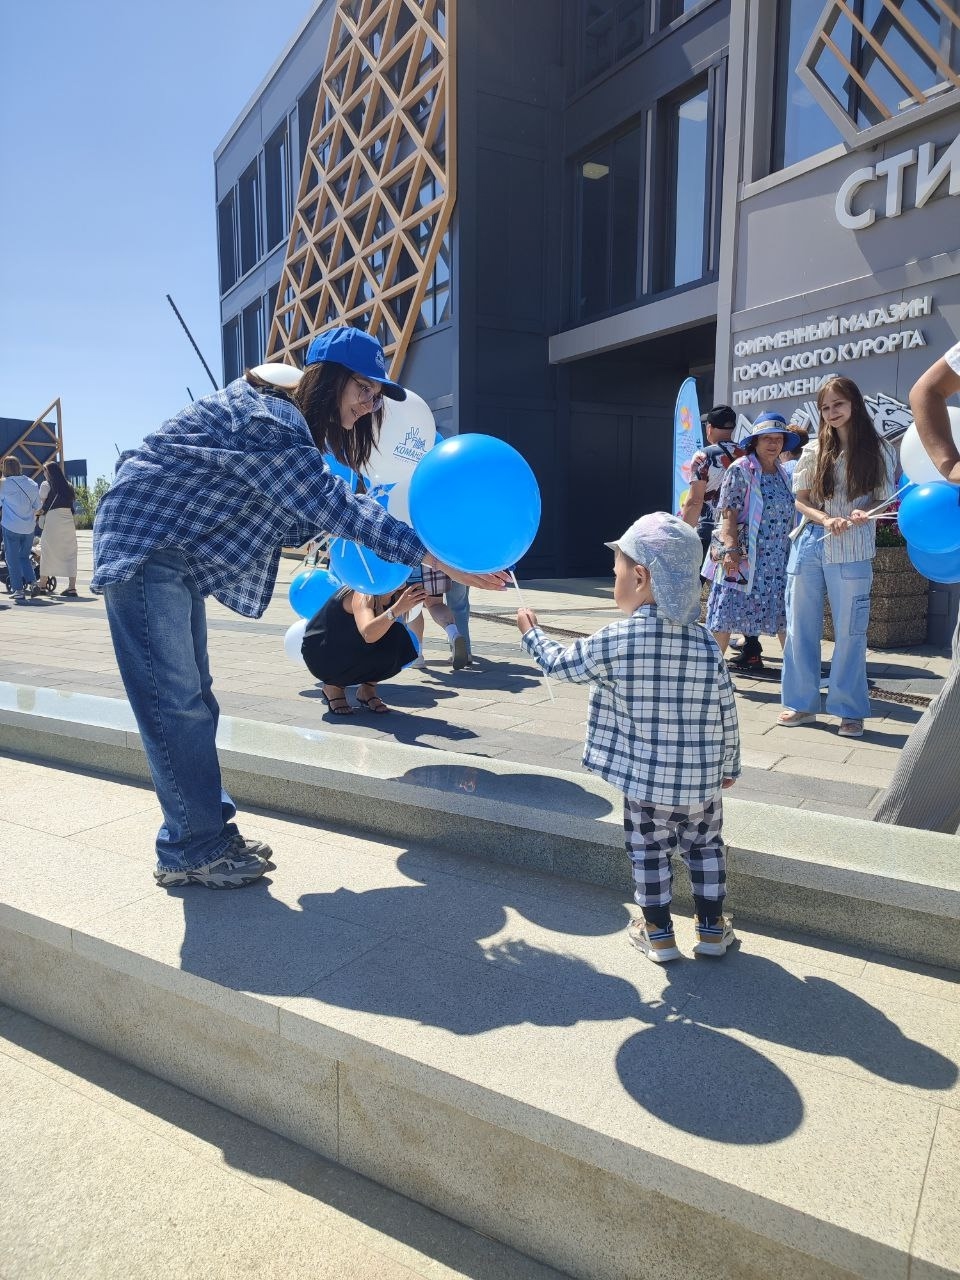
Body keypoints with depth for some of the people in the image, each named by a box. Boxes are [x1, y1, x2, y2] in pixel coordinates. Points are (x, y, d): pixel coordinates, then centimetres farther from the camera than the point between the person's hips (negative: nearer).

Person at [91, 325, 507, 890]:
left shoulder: (291, 420, 10)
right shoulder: (264, 417, -21)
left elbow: (307, 514, 8)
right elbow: (331, 502, -27)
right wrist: (436, 557, -28)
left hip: (180, 553, 10)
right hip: (143, 543, -10)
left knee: (193, 697, 11)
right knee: (175, 701, -7)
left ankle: (207, 830, 20)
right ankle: (192, 850, 4)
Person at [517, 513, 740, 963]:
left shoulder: (615, 640, -17)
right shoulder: (705, 643, -8)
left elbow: (561, 664, -1)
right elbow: (726, 715, -1)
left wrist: (531, 633, 17)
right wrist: (728, 767, 14)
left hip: (645, 780, -3)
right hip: (703, 780, 3)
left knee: (648, 851, 16)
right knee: (705, 847, 22)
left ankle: (659, 933, 28)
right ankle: (712, 928, 33)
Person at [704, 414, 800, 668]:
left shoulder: (783, 473, 14)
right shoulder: (740, 470, -5)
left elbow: (788, 515, 19)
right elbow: (728, 514, -11)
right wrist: (731, 550, -21)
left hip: (778, 561, 6)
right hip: (744, 558, -6)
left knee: (785, 618, 7)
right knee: (726, 618, -2)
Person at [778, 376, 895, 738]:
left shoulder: (877, 451, 4)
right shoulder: (814, 451, 7)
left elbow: (883, 500, 5)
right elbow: (800, 500, 6)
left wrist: (863, 513, -17)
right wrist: (826, 519, -14)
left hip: (852, 551, -2)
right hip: (809, 546, 2)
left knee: (849, 631, 2)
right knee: (801, 627, 5)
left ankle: (850, 710, 13)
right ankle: (802, 703, 16)